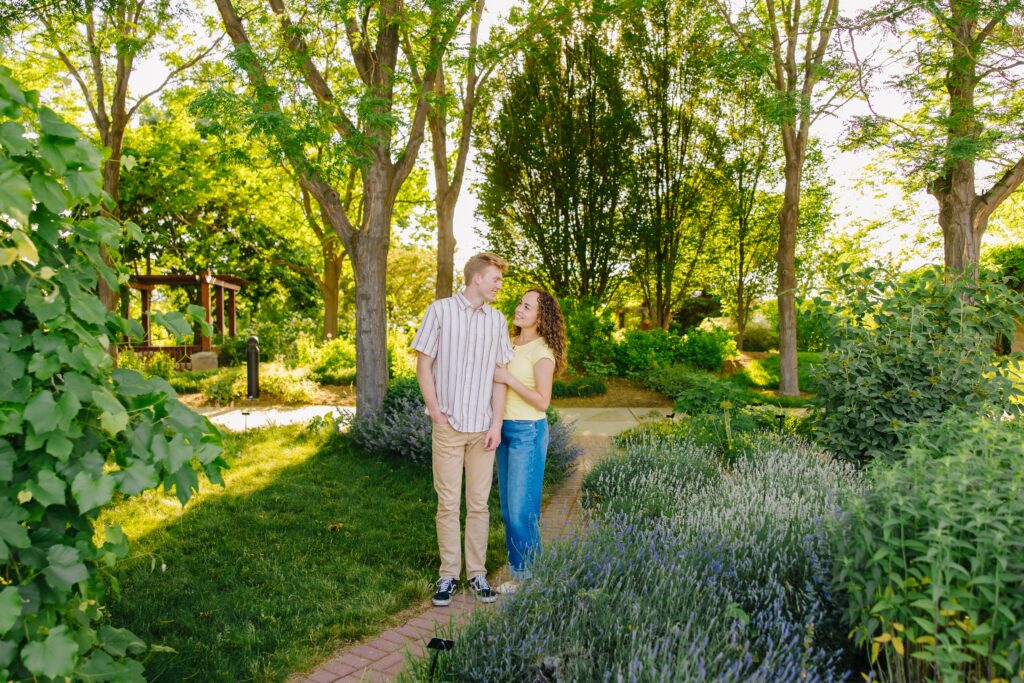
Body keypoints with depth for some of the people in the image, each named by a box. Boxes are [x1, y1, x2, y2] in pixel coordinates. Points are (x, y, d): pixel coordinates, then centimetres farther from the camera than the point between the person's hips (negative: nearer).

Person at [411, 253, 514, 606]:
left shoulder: (497, 320, 10)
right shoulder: (440, 310, 0)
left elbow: (499, 375, 8)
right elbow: (423, 365, 0)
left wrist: (496, 423, 0)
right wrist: (436, 413, -6)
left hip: (482, 427, 3)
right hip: (448, 426, -3)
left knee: (479, 504, 8)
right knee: (448, 504, 3)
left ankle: (477, 573, 18)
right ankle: (448, 574, 14)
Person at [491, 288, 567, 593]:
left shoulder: (542, 352, -11)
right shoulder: (511, 345, 11)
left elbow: (542, 402, -16)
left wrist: (508, 379, -18)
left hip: (528, 432, -8)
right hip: (506, 430, 8)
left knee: (521, 508, -3)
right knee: (508, 507, 12)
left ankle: (528, 576, 11)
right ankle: (518, 573, 22)